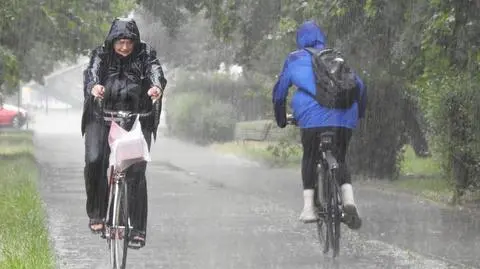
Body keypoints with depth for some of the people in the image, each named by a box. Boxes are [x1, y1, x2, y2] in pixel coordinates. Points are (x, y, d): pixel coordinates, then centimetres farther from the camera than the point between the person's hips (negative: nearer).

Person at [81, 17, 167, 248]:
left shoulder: (145, 54, 0)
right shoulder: (101, 54, 0)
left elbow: (155, 70, -18)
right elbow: (92, 71, -18)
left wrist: (157, 86, -43)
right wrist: (93, 86, -43)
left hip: (137, 119, 0)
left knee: (137, 172, -8)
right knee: (95, 161, -19)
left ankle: (138, 229, -2)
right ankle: (96, 214, -1)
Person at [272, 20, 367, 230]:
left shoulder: (294, 60, 17)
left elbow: (279, 92, 21)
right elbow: (359, 86, 24)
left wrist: (281, 119, 35)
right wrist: (358, 115, 37)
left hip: (313, 117, -2)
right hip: (344, 117, 2)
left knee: (310, 158, 18)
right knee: (340, 160, 18)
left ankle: (308, 207, 4)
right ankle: (349, 201, -6)